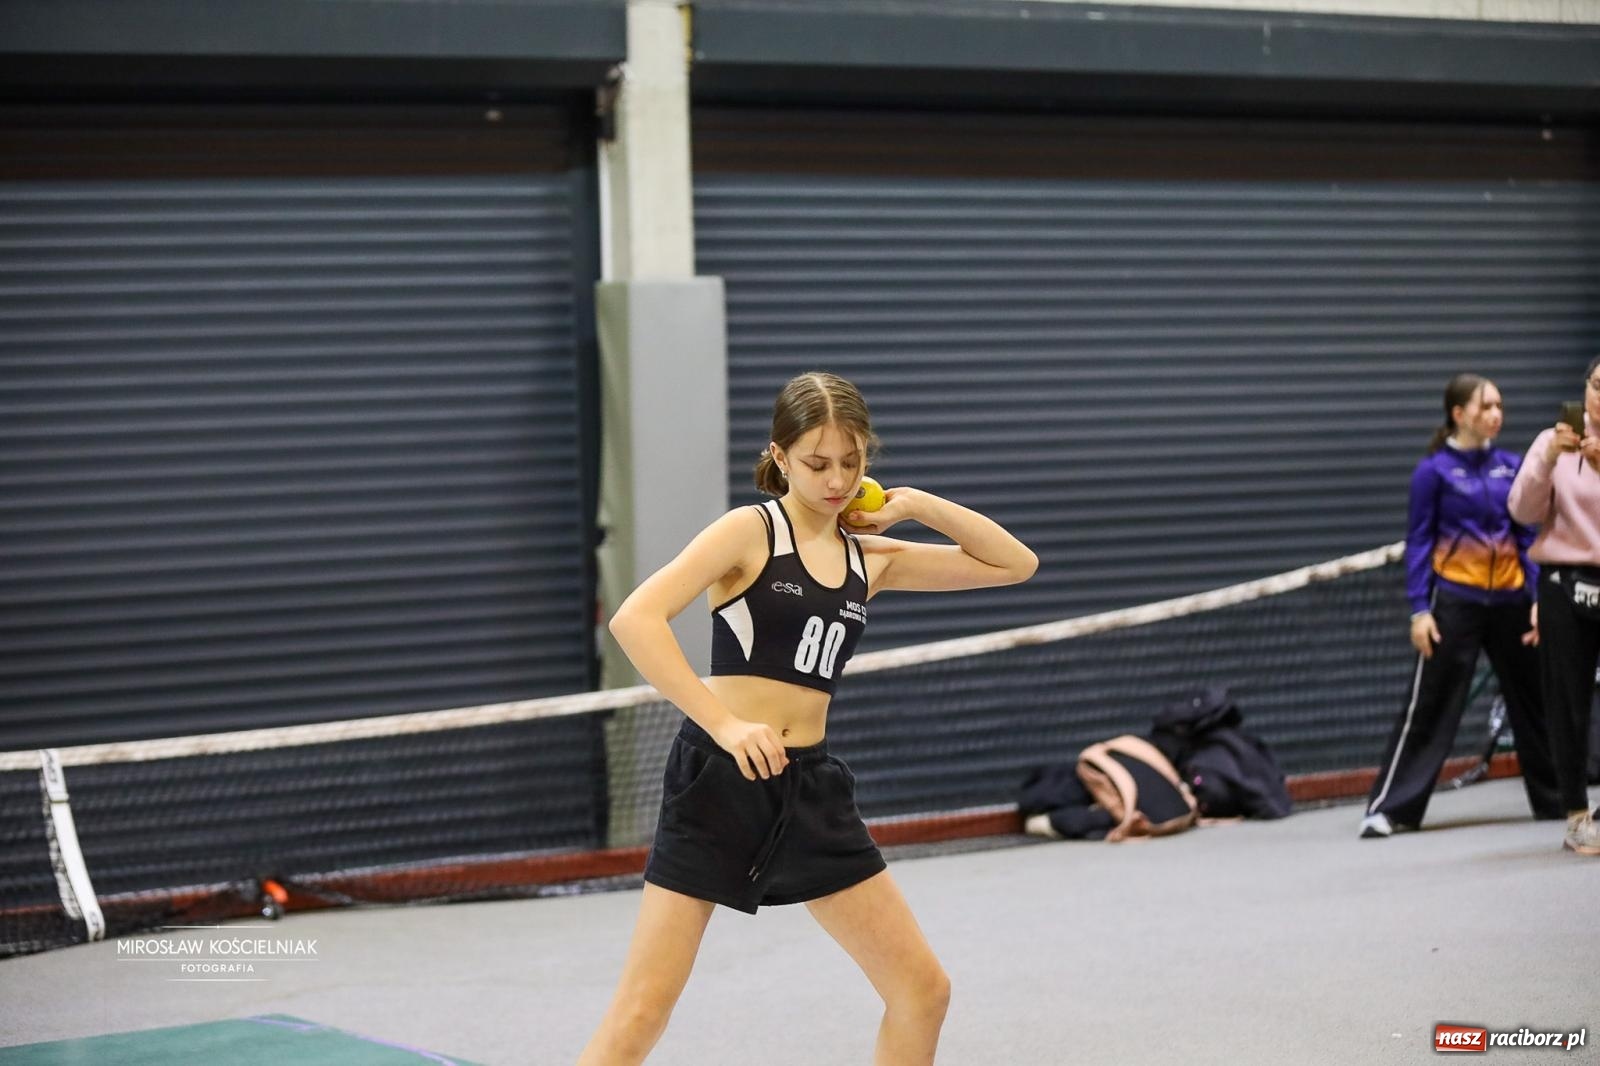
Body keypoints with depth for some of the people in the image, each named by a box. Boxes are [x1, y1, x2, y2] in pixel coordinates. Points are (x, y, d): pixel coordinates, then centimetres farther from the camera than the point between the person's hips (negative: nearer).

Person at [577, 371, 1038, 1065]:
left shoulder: (868, 555, 12)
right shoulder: (751, 532, -5)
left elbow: (1015, 564, 17)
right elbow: (635, 619, -18)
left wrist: (915, 505, 6)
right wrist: (725, 723, -25)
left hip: (811, 786, 6)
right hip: (720, 775, -6)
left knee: (923, 989, 5)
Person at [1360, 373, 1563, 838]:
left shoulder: (1510, 466, 6)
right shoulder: (1434, 470, -5)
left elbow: (1526, 536, 10)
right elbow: (1418, 542, -5)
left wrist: (1539, 598, 2)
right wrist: (1419, 609, -11)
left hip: (1510, 598, 5)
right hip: (1455, 599, -4)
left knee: (1534, 699, 14)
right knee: (1429, 707, -5)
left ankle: (1555, 797, 28)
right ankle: (1388, 808, -1)